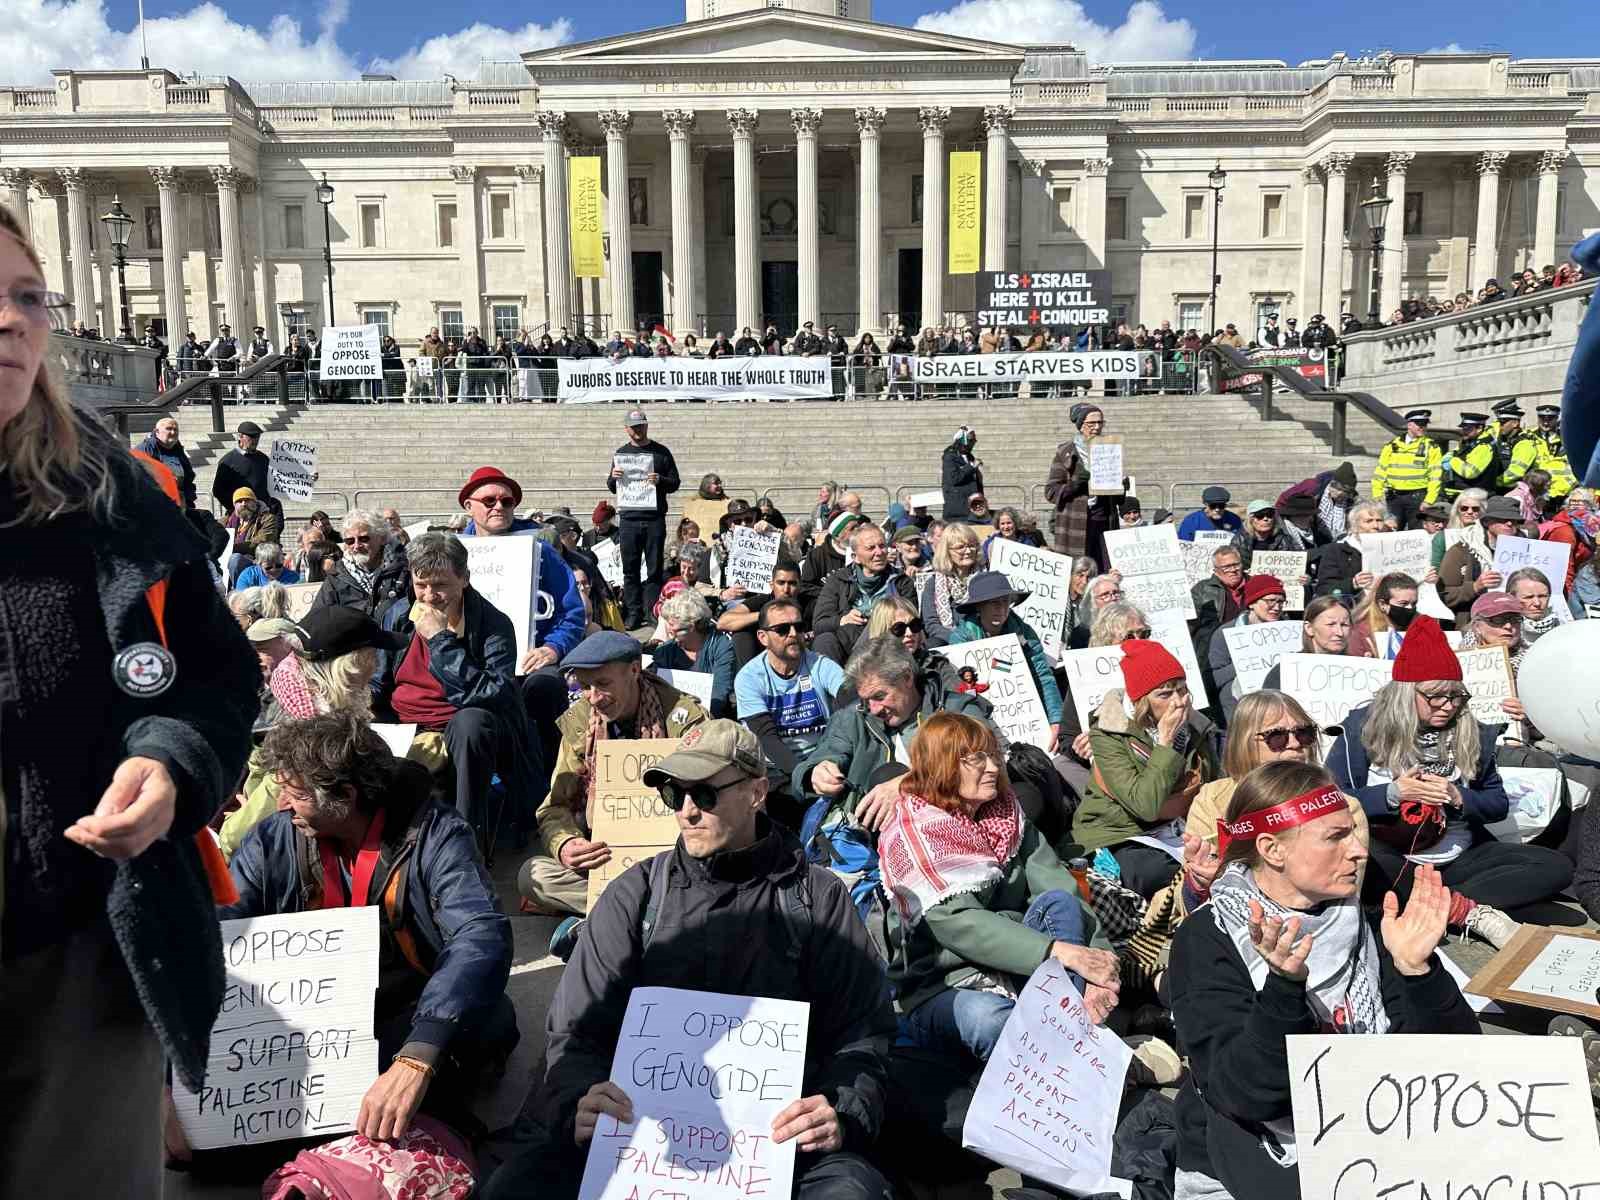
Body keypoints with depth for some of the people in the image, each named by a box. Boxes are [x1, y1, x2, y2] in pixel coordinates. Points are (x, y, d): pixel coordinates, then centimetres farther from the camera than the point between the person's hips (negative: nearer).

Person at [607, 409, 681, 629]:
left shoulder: (661, 452, 7)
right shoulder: (621, 453, 13)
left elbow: (675, 483, 5)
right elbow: (612, 488, 15)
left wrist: (660, 481, -15)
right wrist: (613, 477, -7)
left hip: (655, 519, -2)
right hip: (629, 519, 2)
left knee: (654, 569, 0)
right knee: (630, 569, 2)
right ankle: (633, 613, 7)